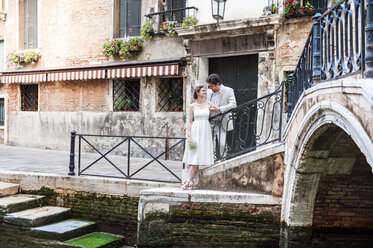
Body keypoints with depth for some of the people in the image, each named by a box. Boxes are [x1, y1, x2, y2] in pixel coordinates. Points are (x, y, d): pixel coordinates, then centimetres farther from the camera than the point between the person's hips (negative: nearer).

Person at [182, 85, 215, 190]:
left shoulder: (208, 104, 9)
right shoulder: (192, 106, 4)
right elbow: (189, 121, 1)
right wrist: (189, 135, -6)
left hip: (205, 131, 1)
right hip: (195, 131, -1)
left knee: (197, 158, -4)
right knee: (192, 157, -5)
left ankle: (189, 181, -4)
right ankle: (190, 180, 0)